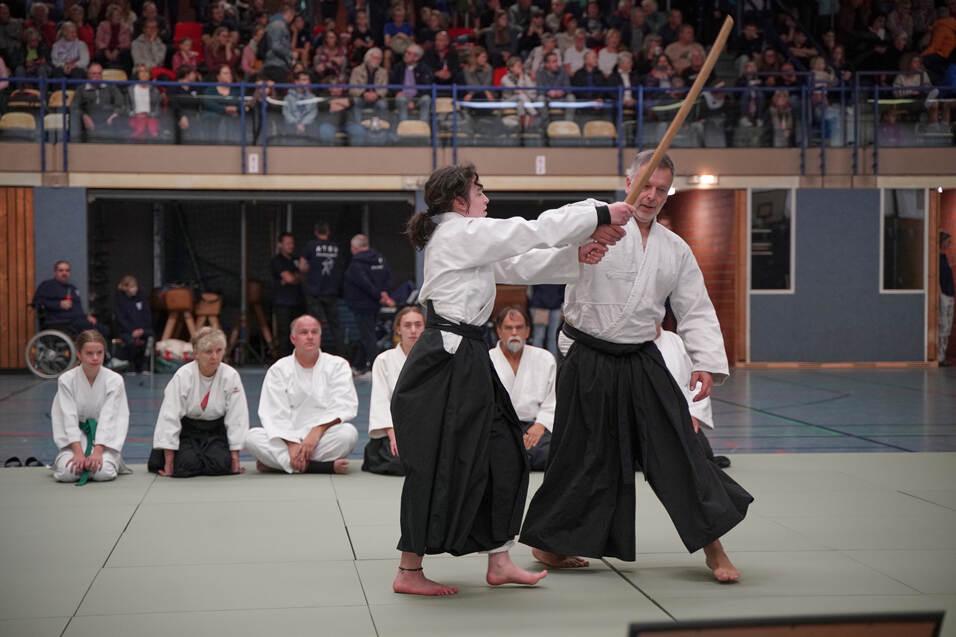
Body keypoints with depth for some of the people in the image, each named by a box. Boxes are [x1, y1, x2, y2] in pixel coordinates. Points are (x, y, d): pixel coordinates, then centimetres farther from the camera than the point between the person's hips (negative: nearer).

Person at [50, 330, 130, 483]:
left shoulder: (115, 380, -10)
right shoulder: (66, 380, -9)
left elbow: (108, 418, -13)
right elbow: (69, 418, -13)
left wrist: (97, 452, -23)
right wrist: (78, 452, -23)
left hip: (105, 438, -1)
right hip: (75, 437, 1)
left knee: (103, 472, -28)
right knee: (67, 472, -26)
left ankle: (113, 461, 9)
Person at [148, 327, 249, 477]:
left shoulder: (231, 376, -16)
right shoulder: (183, 376, -21)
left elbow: (237, 418, -9)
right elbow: (169, 417, -19)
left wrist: (235, 458, -9)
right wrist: (168, 463, -18)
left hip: (214, 432, 2)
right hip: (185, 430, -2)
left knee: (221, 464, -22)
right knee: (186, 465, -24)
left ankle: (198, 458, 12)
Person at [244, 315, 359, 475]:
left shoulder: (338, 365, 6)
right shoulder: (278, 369, 7)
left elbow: (344, 407, -7)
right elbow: (275, 414, -4)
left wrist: (317, 432, -22)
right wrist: (292, 445, -20)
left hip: (324, 440, -1)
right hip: (288, 439, 1)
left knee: (348, 433, -32)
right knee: (251, 437, -26)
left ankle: (275, 462, -25)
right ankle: (326, 466, -33)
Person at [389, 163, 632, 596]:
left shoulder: (466, 240, 18)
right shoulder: (459, 233, -13)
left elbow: (520, 265, 18)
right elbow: (533, 231, -14)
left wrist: (576, 255, 5)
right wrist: (600, 215, -7)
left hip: (464, 358, 11)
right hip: (446, 362, -11)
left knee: (500, 456, 12)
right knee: (442, 467, -3)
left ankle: (499, 563, 20)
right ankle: (409, 572, 8)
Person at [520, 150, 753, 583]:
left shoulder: (675, 249, 10)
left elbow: (696, 311, 11)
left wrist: (708, 363, -2)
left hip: (641, 363, 4)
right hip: (589, 363, -4)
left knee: (678, 446, 0)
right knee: (583, 455, 3)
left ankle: (713, 547, 9)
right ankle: (549, 543, 23)